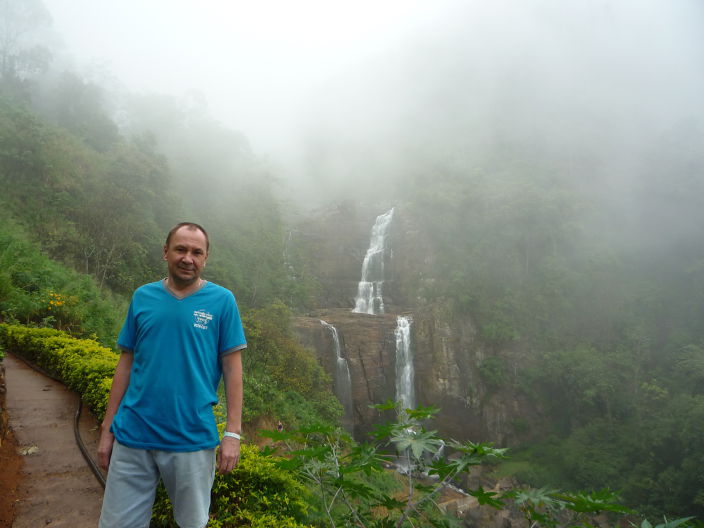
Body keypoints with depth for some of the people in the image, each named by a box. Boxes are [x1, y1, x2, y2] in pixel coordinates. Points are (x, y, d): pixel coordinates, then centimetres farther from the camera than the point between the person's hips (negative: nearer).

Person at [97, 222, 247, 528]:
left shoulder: (221, 301, -3)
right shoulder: (142, 297, 4)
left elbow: (232, 368, -3)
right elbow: (126, 364, 8)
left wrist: (233, 433, -7)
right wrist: (107, 429, 7)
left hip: (193, 441, -2)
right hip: (132, 437, 2)